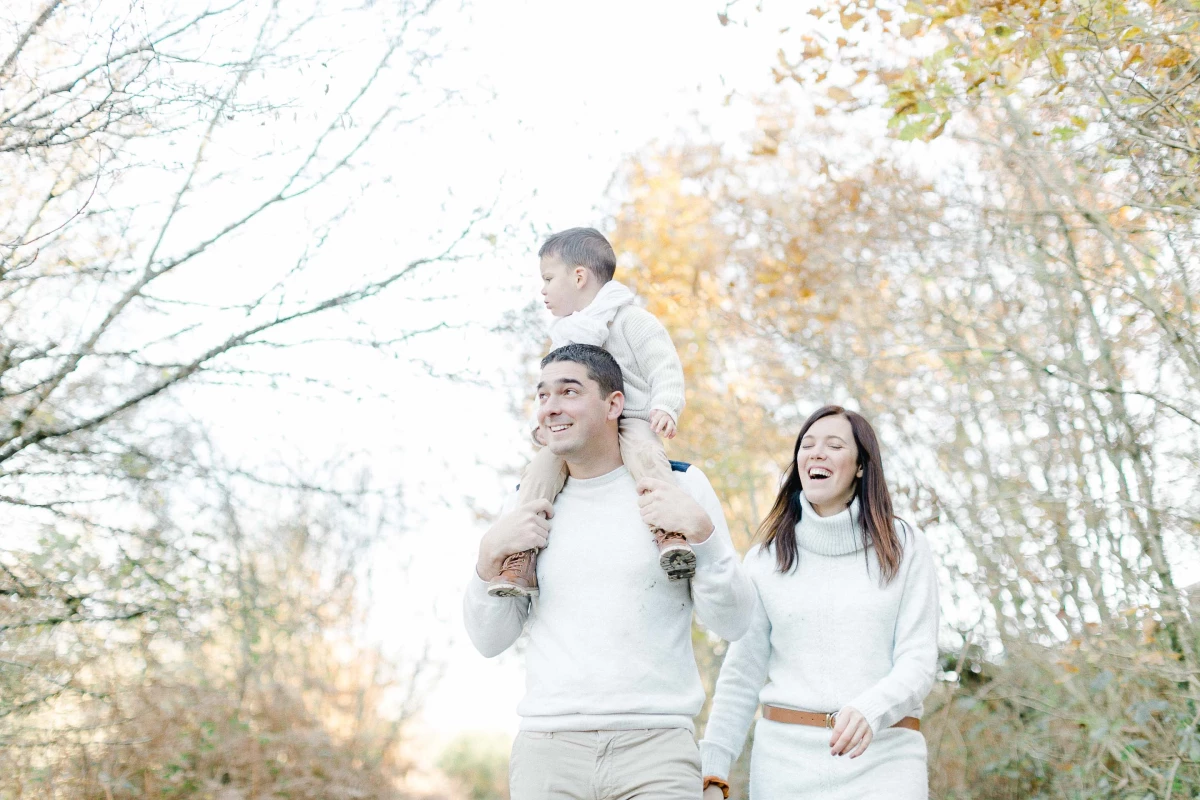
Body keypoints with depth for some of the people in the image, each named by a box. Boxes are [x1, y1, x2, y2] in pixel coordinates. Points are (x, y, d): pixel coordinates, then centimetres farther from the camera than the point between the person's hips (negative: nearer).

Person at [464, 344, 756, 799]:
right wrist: (491, 555, -4)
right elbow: (488, 641, 12)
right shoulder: (527, 505, 11)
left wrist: (700, 530, -13)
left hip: (655, 747, -2)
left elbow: (732, 623, 0)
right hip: (546, 748, 2)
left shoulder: (681, 487, 3)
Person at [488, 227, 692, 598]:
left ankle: (670, 532, -48)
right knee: (542, 465, -20)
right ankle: (520, 560, -25)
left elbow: (664, 368, -8)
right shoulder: (564, 336, 19)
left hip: (632, 420, -5)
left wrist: (665, 408, -22)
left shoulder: (632, 320, -1)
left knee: (643, 452, -37)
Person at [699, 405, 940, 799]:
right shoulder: (766, 559, 7)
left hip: (882, 756, -1)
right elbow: (741, 677, 7)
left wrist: (869, 711, -22)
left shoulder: (904, 548, 4)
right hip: (786, 756, 1)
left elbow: (918, 662, -3)